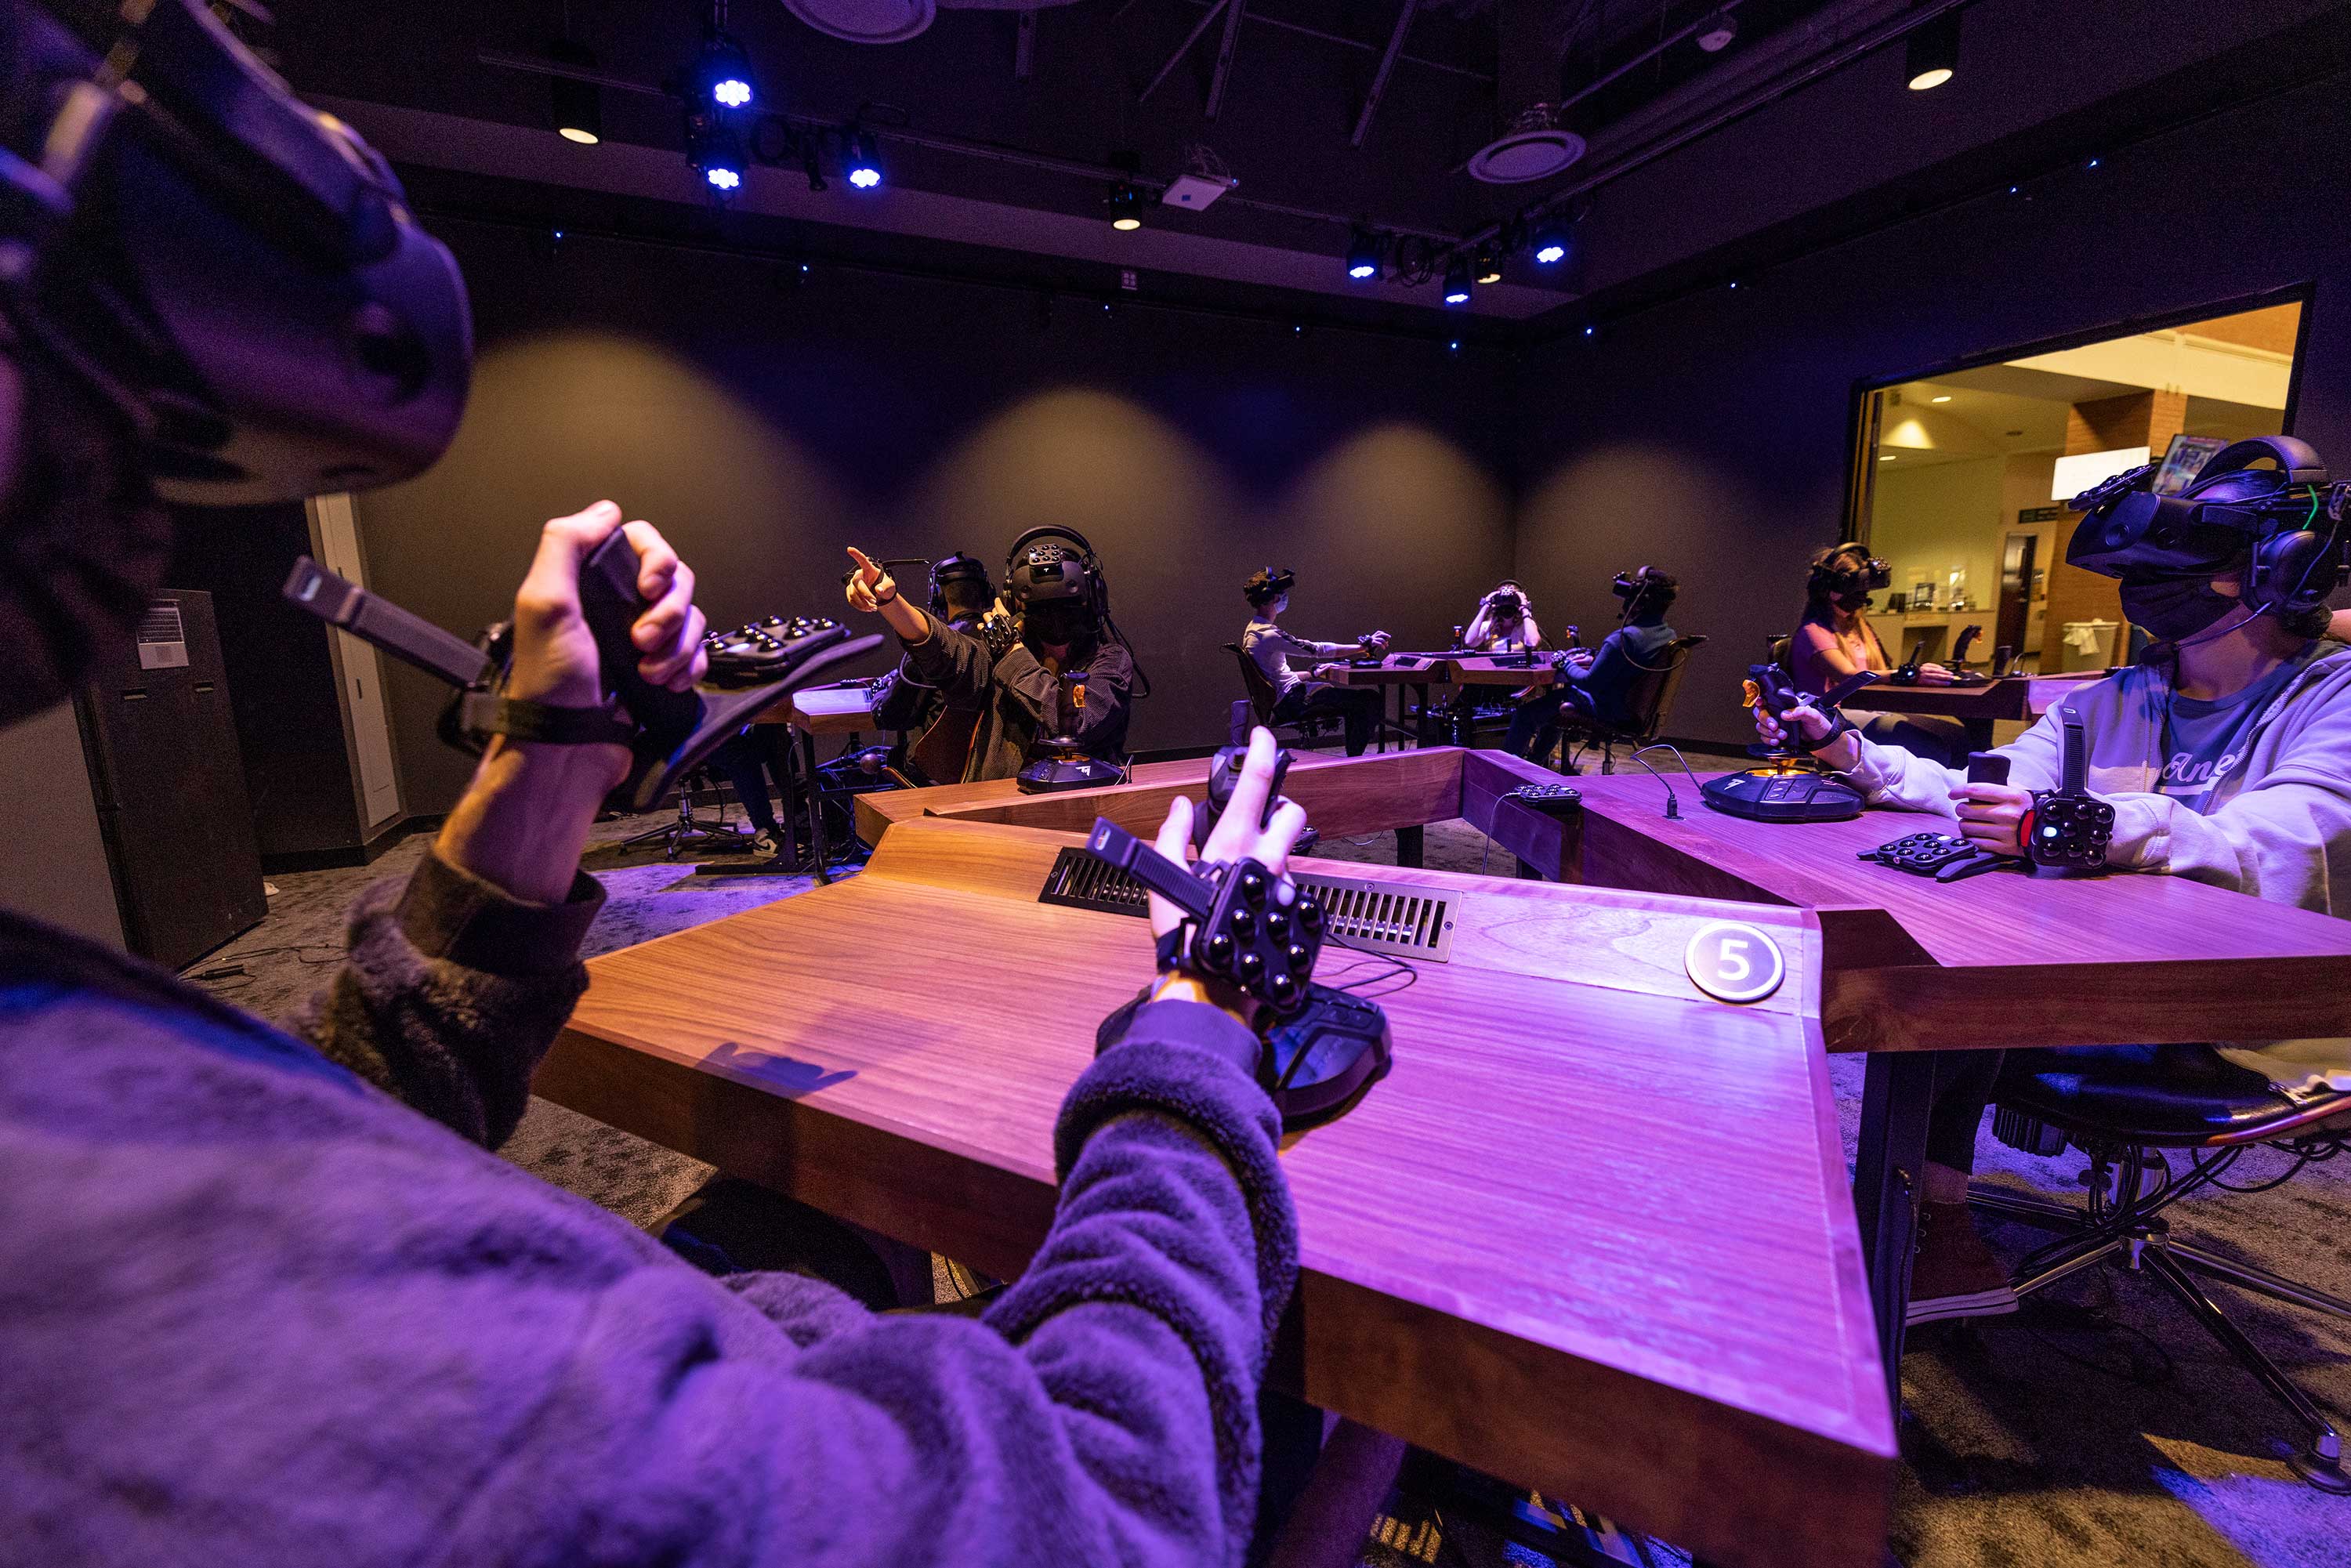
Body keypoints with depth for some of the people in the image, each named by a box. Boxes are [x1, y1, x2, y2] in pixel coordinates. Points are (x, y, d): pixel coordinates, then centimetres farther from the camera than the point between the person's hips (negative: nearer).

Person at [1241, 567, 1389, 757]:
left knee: (1355, 702, 22)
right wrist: (1364, 646, -16)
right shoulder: (1268, 634, -21)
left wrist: (1313, 674, 16)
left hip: (1284, 701, 11)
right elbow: (1319, 649, -21)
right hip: (1293, 702, -11)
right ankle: (1354, 761, -2)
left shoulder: (1254, 630, 12)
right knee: (1371, 699, -13)